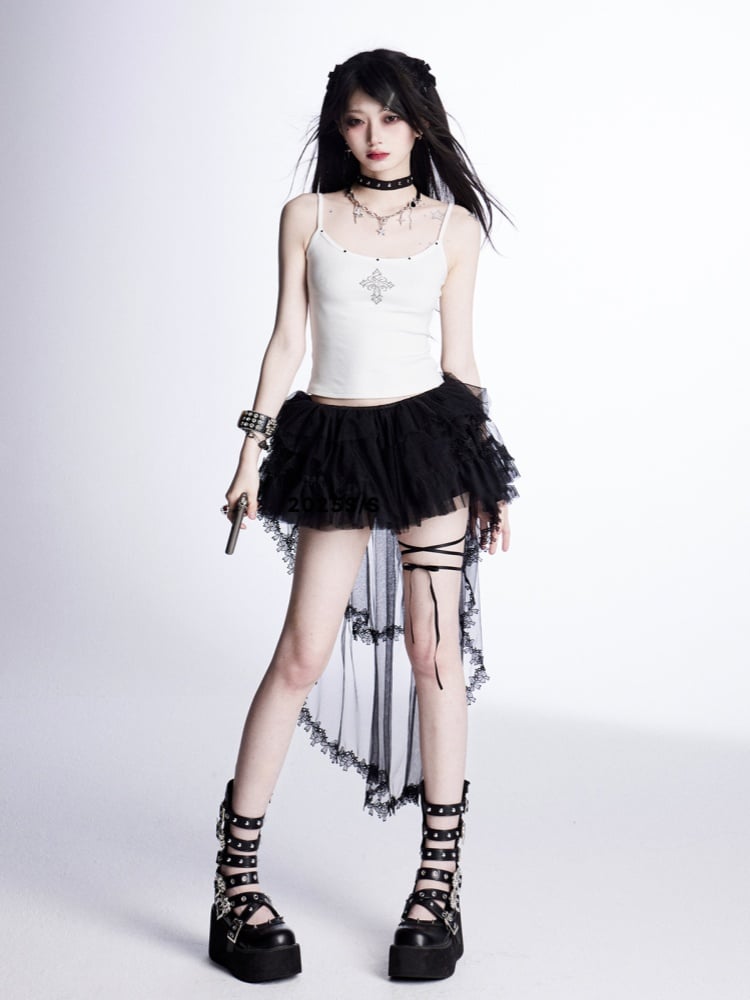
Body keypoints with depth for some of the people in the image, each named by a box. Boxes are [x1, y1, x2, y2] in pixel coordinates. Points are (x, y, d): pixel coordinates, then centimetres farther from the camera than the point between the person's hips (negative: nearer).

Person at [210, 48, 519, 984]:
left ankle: (439, 882, 10)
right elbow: (286, 339, 6)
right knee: (304, 654, -3)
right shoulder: (307, 217, 7)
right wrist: (254, 447, 0)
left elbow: (459, 355, 8)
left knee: (433, 648, 0)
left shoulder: (455, 224, 7)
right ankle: (235, 876, 7)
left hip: (429, 434, 0)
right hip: (333, 444, 0)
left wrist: (487, 478, 7)